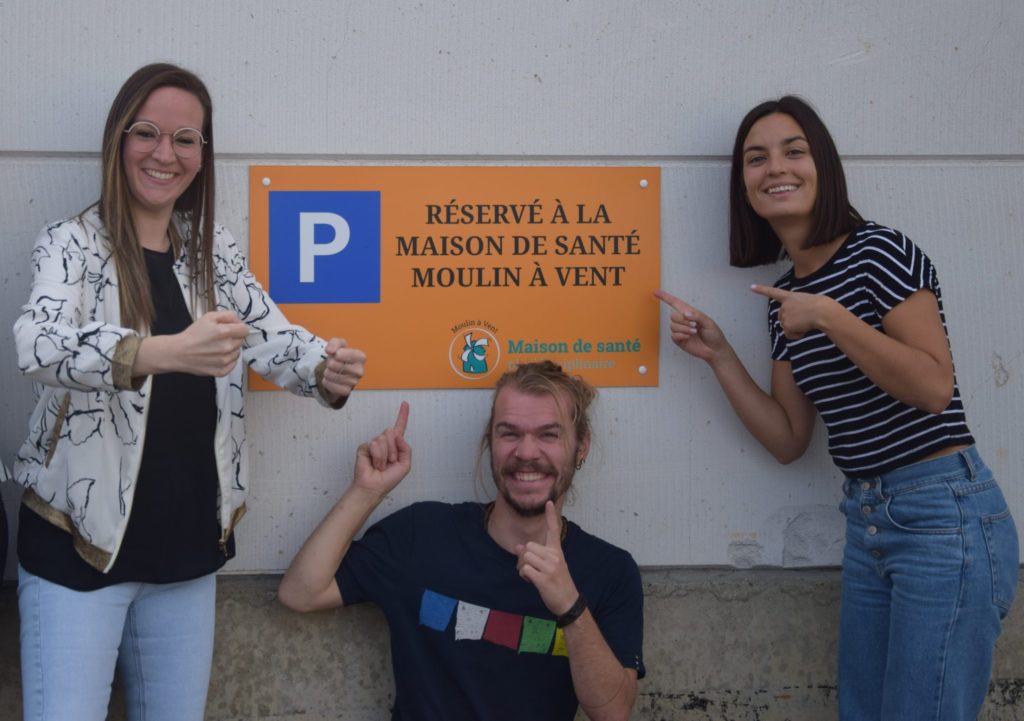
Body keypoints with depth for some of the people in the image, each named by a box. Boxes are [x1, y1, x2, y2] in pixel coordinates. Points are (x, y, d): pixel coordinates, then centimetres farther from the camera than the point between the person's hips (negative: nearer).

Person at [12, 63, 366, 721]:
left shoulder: (215, 250, 8)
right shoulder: (73, 243, -8)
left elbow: (271, 337, 1)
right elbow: (38, 343, -27)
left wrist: (327, 371, -23)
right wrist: (168, 351, -45)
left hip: (188, 543, 5)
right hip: (82, 541, -5)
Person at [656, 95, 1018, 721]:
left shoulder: (879, 252, -10)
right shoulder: (785, 296, 11)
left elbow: (934, 388, -19)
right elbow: (789, 441, 10)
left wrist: (830, 316, -20)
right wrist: (718, 355, 3)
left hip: (945, 513, -7)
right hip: (867, 520, 7)